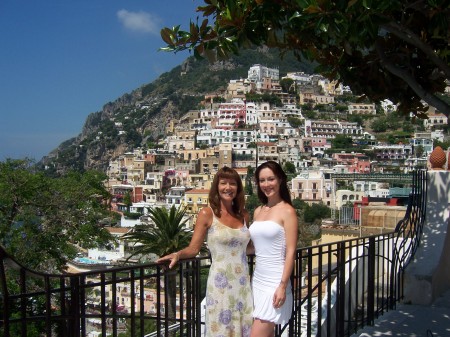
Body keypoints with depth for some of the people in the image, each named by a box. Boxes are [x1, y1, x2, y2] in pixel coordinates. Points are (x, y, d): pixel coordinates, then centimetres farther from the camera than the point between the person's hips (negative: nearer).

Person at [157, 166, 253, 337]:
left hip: (243, 282, 5)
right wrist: (177, 254, -23)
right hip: (220, 283, -4)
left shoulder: (244, 215, 9)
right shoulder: (207, 214, -4)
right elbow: (193, 248, -6)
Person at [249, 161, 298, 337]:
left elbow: (290, 252, -11)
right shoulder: (258, 211, 12)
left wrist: (283, 286, -16)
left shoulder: (287, 211, -7)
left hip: (274, 282, -7)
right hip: (257, 280, 7)